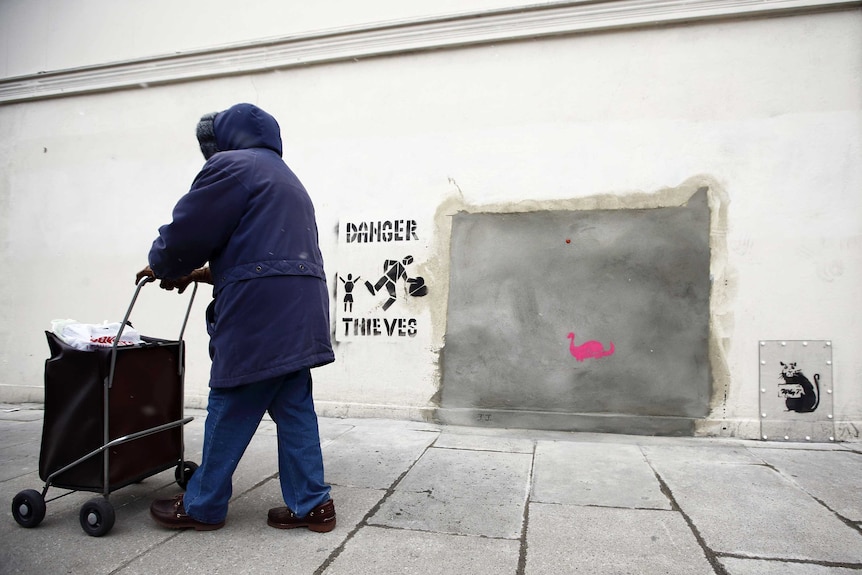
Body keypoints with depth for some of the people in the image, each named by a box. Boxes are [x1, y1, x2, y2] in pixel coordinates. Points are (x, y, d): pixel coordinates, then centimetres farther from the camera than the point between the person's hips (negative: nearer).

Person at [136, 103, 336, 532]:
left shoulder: (231, 165, -2)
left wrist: (163, 267, 15)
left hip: (258, 312, -9)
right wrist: (208, 273, 24)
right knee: (295, 409, 10)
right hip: (297, 311, 9)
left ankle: (202, 507, 20)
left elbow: (187, 232, -5)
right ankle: (311, 504, 15)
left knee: (229, 411, 4)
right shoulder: (286, 178, 27)